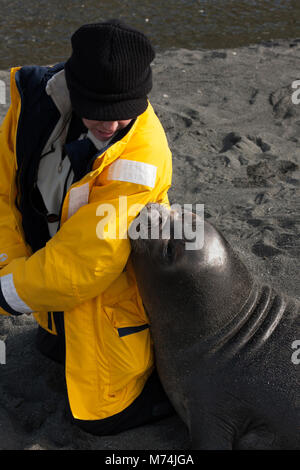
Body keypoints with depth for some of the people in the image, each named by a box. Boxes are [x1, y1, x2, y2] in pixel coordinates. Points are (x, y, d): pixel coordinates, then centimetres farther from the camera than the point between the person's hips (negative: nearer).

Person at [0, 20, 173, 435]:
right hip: (55, 282, 7)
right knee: (53, 349, 35)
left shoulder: (142, 154, -35)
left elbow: (85, 262, -33)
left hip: (110, 296, -6)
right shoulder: (34, 96, -17)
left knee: (103, 416, 12)